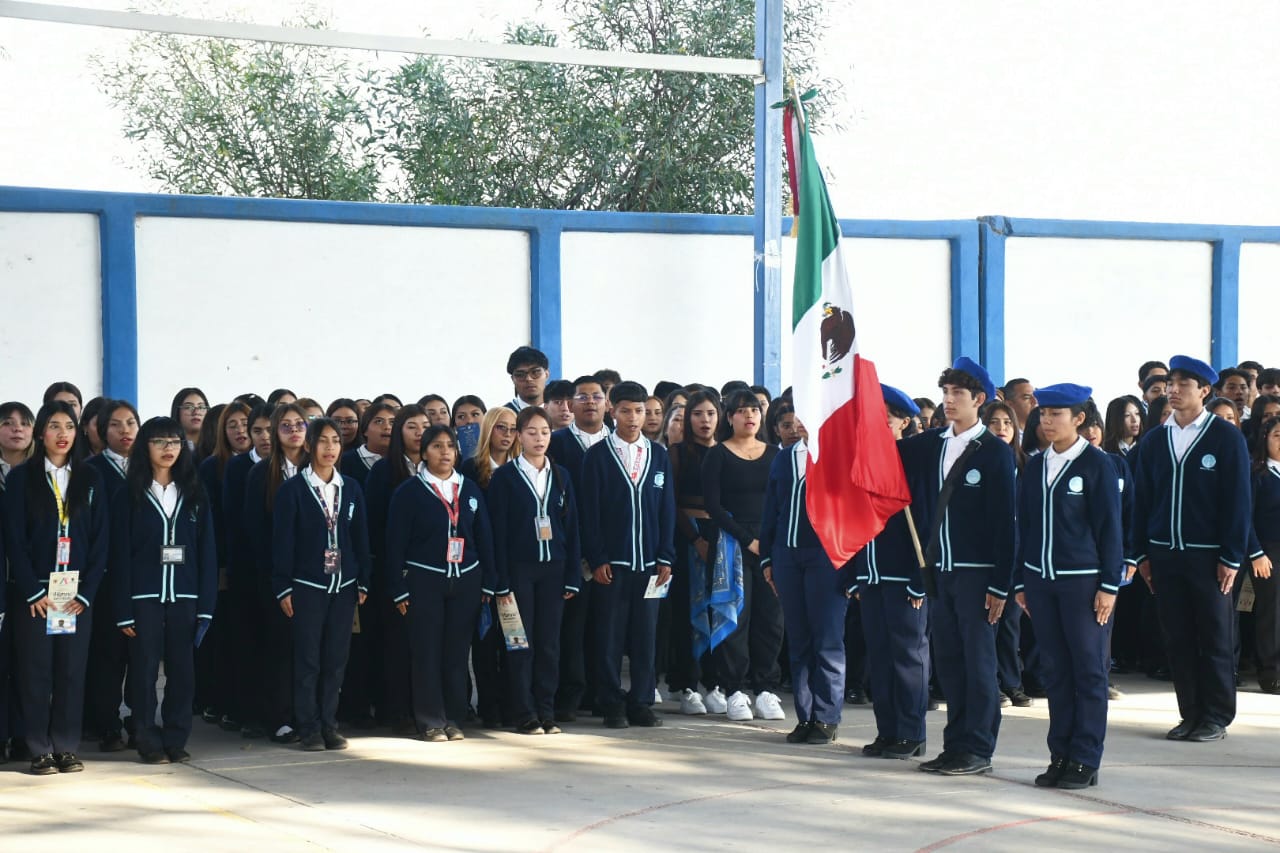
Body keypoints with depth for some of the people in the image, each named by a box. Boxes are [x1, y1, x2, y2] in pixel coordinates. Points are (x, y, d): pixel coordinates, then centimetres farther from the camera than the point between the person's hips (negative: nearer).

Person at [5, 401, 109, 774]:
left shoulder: (90, 479, 9)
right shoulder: (22, 477, 2)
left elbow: (101, 538, 5)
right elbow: (14, 538, -2)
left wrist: (86, 592, -4)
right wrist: (33, 591, -10)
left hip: (78, 593, 2)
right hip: (35, 593, -2)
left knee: (72, 671, 2)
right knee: (36, 673, -1)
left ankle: (66, 747, 9)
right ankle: (40, 751, 5)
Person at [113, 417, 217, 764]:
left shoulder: (195, 496, 9)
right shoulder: (130, 496, 2)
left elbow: (207, 552, 6)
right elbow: (121, 554, -1)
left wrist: (206, 605, -2)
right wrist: (123, 610, -7)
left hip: (184, 596, 2)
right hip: (144, 596, -2)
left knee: (183, 670, 2)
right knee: (145, 670, 1)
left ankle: (176, 739, 12)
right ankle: (149, 742, 8)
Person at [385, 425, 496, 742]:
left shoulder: (470, 490, 9)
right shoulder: (409, 492, -2)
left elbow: (484, 537, 11)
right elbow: (395, 542, -3)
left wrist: (488, 583, 6)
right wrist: (398, 589, -7)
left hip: (466, 580, 3)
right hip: (424, 581, -3)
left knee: (457, 651, 5)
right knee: (427, 652, -2)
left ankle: (452, 719, 13)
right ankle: (431, 721, 4)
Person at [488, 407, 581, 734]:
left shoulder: (560, 476, 8)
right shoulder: (505, 476, -3)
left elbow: (571, 527, 9)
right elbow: (498, 531, -5)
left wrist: (572, 577, 3)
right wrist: (501, 581, -10)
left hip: (552, 568, 3)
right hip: (518, 568, -3)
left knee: (549, 642, 4)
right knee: (521, 643, 0)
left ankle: (546, 713, 10)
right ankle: (526, 716, 5)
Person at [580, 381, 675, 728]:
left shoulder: (658, 455, 9)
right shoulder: (598, 455, 1)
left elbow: (667, 509, 9)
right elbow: (590, 511, -2)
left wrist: (665, 557, 2)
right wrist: (596, 559, -8)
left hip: (649, 562, 2)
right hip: (611, 562, -2)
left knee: (645, 635, 4)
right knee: (610, 637, 1)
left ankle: (642, 703, 12)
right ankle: (612, 706, 8)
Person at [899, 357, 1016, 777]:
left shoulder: (995, 452, -6)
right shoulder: (929, 446, 10)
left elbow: (1004, 521, -8)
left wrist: (1000, 585, -13)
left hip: (977, 574, -5)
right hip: (940, 570, 6)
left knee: (978, 661, 0)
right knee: (948, 661, 10)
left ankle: (978, 749, 5)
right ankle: (956, 745, 17)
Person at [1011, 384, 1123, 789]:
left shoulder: (1097, 464, -4)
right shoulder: (1034, 467, 10)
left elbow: (1109, 527, -4)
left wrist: (1109, 585, -9)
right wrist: (1021, 582, 11)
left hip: (1083, 580, -5)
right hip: (1041, 580, 5)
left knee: (1089, 671, 0)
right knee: (1055, 671, 8)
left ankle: (1085, 761, 4)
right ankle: (1061, 756, 14)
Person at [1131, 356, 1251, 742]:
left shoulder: (1227, 437, -2)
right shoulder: (1153, 441, 10)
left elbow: (1238, 501, -4)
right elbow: (1142, 500, 12)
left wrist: (1231, 557, -9)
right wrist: (1142, 553, 6)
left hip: (1208, 556, -4)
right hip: (1165, 554, 4)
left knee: (1215, 639, 2)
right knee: (1178, 640, 6)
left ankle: (1217, 718, 10)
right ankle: (1191, 714, 14)